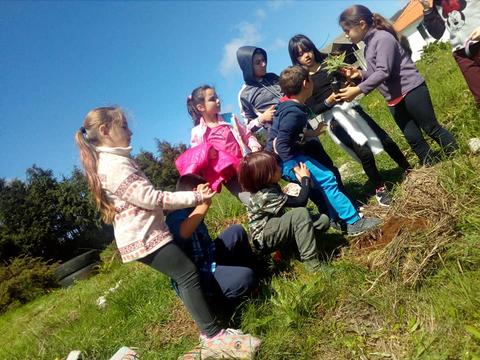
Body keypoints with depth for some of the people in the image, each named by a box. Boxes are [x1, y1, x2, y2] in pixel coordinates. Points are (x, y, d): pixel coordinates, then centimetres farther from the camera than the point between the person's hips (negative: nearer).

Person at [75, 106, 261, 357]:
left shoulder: (108, 161, 16)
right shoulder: (115, 164, -19)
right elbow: (149, 198, -22)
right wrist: (194, 198, -16)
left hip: (141, 233, 11)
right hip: (143, 236, -11)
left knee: (184, 276, 13)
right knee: (187, 274, -9)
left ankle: (210, 330, 23)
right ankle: (213, 336, -1)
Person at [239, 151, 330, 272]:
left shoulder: (270, 186, 0)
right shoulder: (265, 196, -26)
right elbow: (301, 202, -26)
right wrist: (306, 178, -14)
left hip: (278, 231, 9)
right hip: (264, 239, -9)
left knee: (323, 220, -6)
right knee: (301, 213, -33)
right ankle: (311, 262, -31)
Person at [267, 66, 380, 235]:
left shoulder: (288, 105, 5)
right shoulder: (294, 113, -23)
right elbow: (280, 145, -26)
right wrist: (296, 169, -25)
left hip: (291, 155, 10)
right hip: (286, 161, -10)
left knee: (327, 176, 13)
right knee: (327, 180, -10)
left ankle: (338, 219, 20)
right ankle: (353, 222, -1)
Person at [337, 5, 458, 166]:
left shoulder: (382, 38, -14)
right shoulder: (368, 45, 13)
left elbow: (383, 72, -25)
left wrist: (357, 90, -29)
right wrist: (360, 74, 1)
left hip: (411, 91, -8)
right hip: (395, 99, 8)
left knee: (432, 129, 1)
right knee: (413, 139, 9)